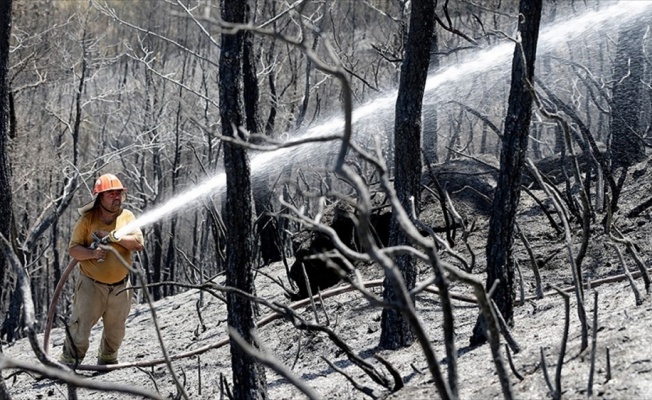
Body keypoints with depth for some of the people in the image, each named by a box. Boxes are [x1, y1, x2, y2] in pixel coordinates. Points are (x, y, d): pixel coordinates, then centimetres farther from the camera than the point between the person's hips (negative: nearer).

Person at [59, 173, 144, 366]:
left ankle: (108, 361, 40)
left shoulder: (127, 216, -1)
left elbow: (138, 243, -12)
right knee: (80, 330, -9)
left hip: (120, 286, 4)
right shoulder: (87, 219, -9)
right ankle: (67, 363, 1)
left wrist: (114, 237, -22)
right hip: (91, 285, -3)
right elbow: (73, 248, -11)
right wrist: (92, 253, -29)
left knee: (115, 331, 19)